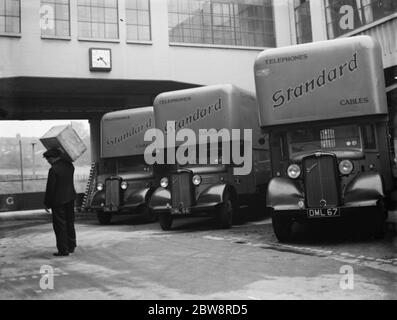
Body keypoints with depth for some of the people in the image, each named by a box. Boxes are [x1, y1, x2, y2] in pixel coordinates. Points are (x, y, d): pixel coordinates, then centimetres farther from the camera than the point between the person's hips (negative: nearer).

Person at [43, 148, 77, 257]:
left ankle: (63, 249, 5)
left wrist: (47, 203, -5)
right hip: (70, 199, 8)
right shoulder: (69, 165, 3)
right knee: (70, 223, 17)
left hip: (58, 200, -7)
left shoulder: (53, 169, -19)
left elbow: (50, 188, -16)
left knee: (60, 225, 1)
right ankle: (71, 247, 26)